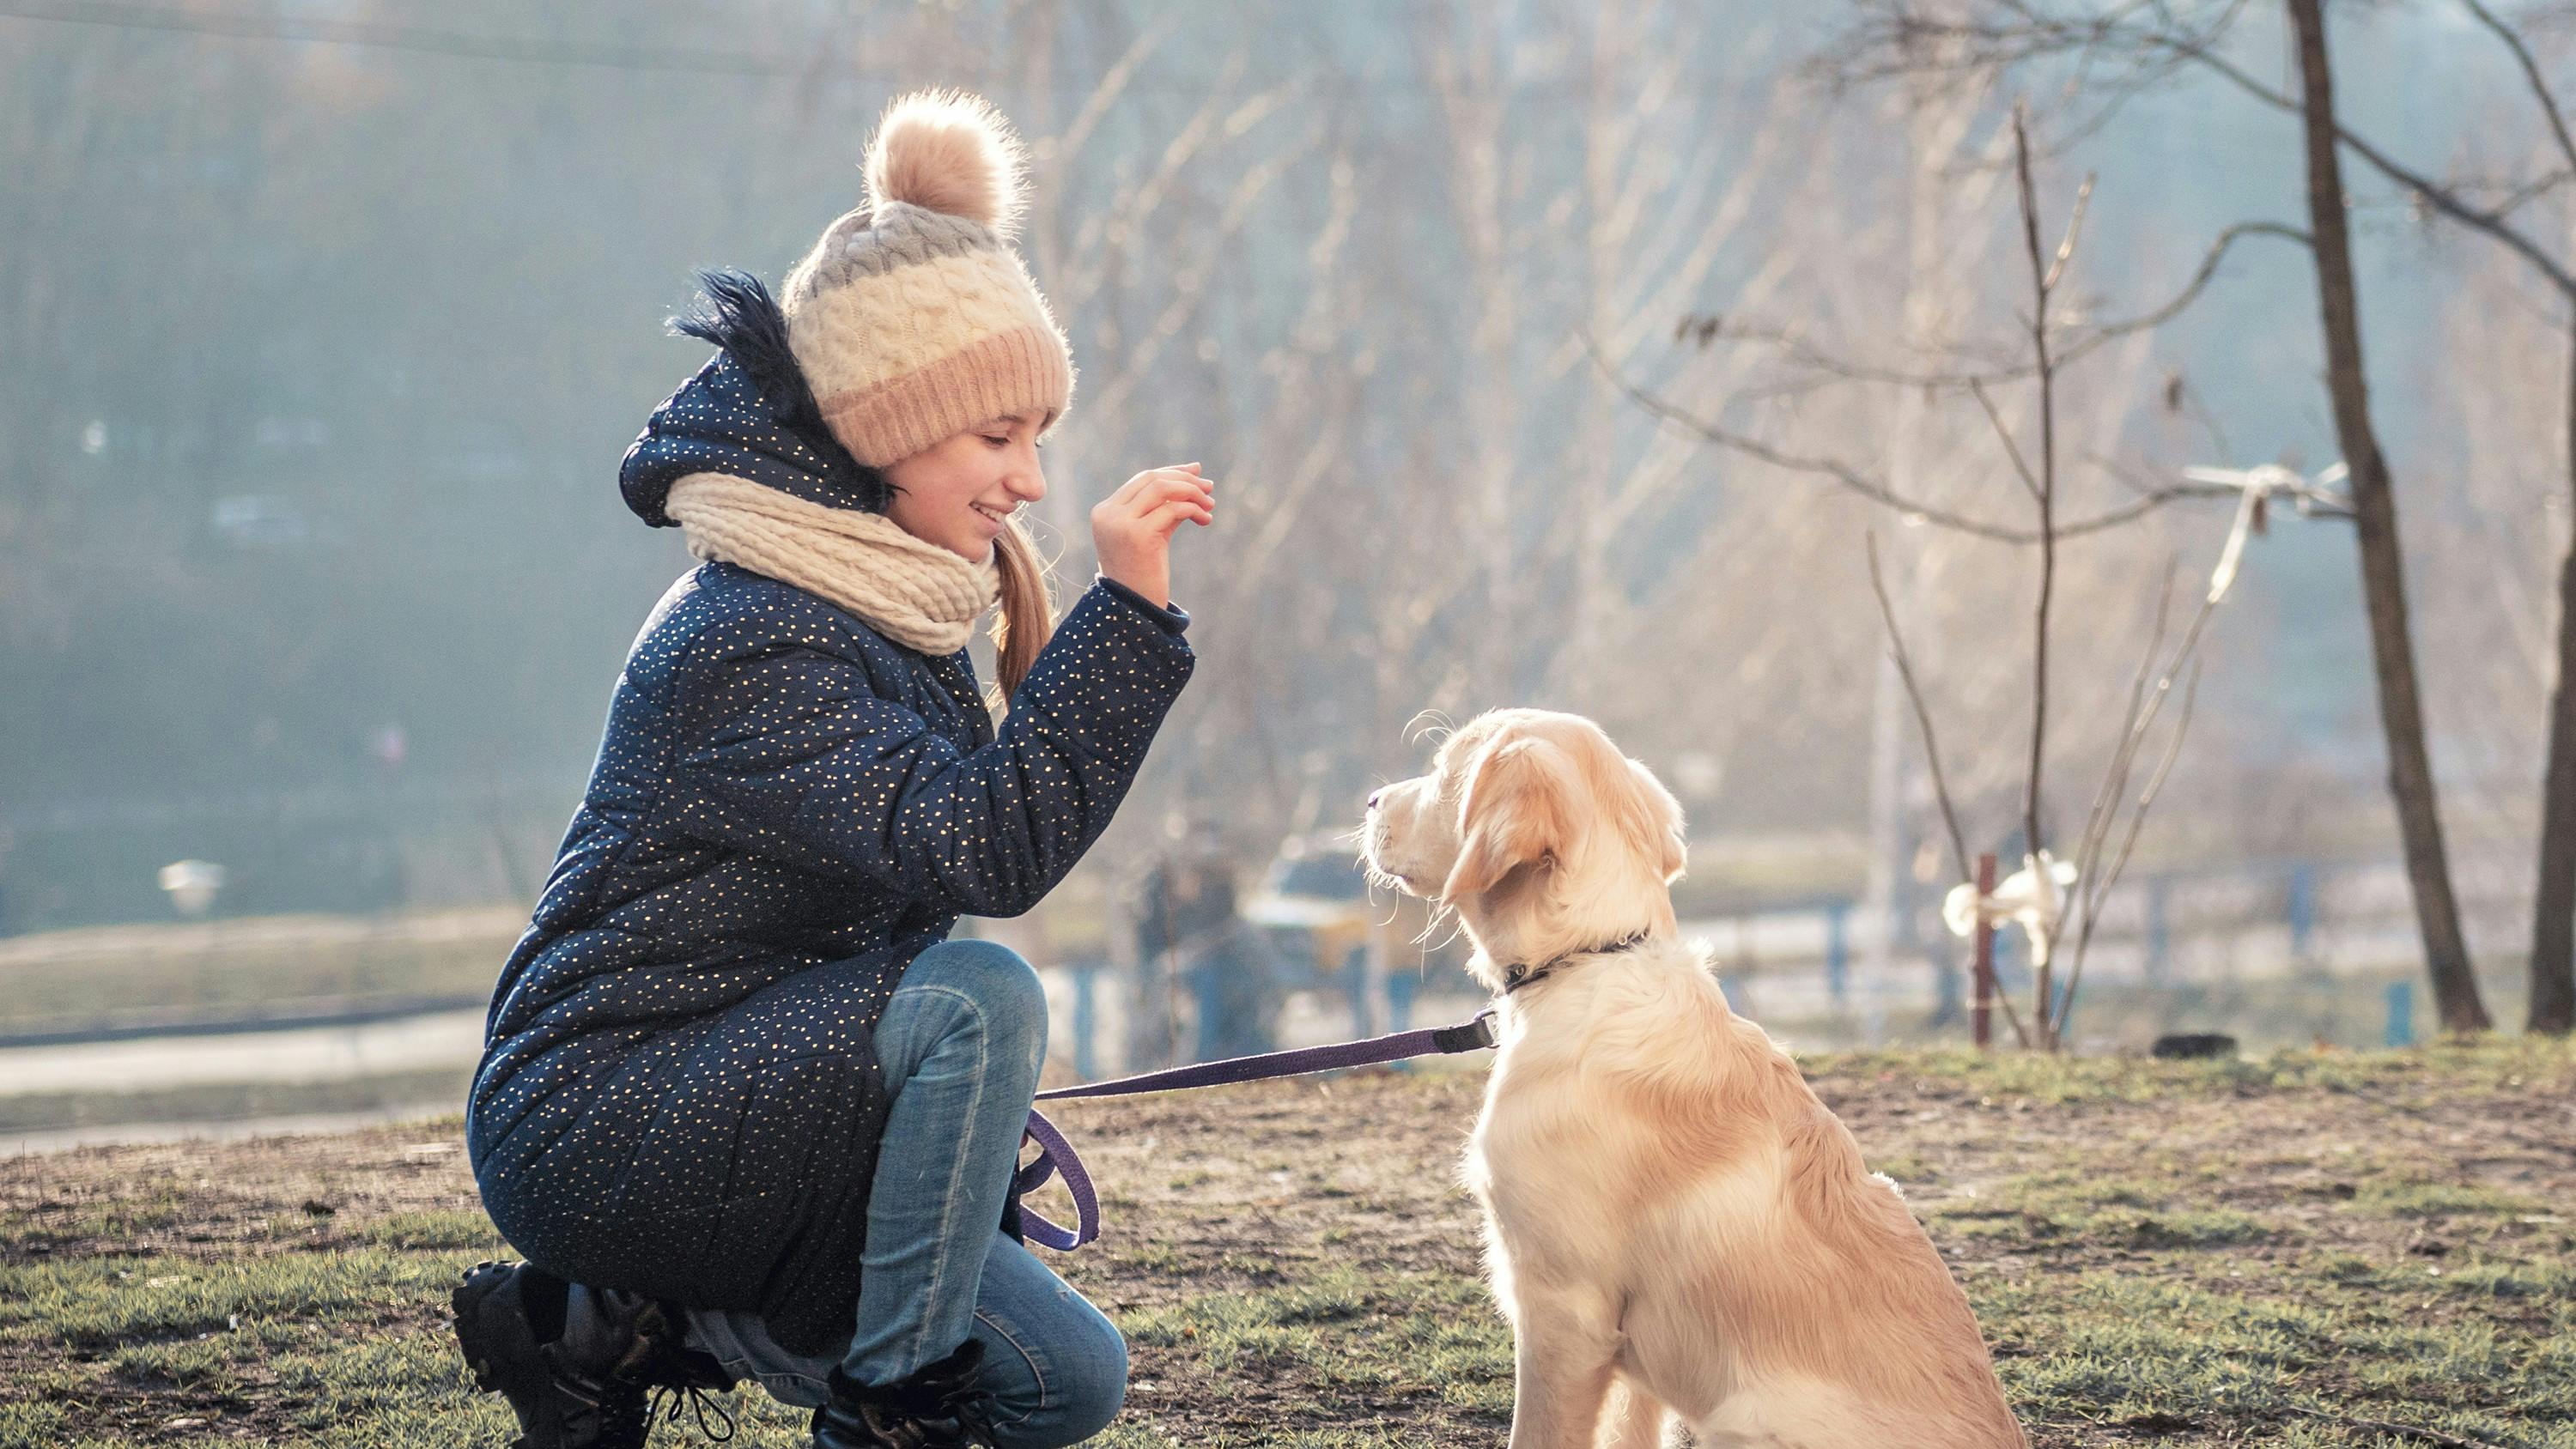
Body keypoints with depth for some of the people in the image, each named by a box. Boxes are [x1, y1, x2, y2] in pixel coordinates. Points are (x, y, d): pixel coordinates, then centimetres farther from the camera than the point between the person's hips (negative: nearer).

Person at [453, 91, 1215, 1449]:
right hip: (591, 1122, -10)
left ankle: (624, 1327, 11)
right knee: (978, 994, -31)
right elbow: (990, 848, -33)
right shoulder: (747, 644, -23)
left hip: (736, 1105, 10)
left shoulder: (882, 610, 9)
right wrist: (1129, 605, -32)